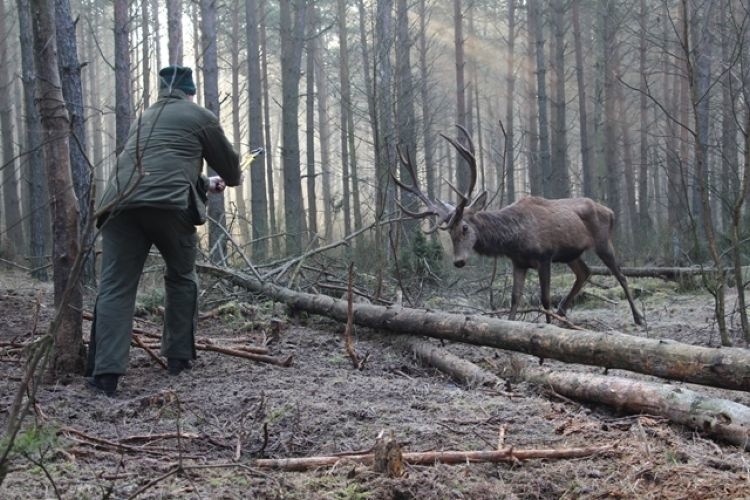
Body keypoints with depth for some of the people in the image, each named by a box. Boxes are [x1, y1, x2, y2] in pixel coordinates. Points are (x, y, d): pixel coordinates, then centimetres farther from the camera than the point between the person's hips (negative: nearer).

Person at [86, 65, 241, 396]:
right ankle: (178, 357, 20)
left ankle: (106, 372, -9)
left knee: (115, 287, 1)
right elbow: (228, 162, 24)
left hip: (121, 203, 4)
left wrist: (207, 184, 56)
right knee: (181, 277, 18)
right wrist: (231, 179, 48)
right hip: (167, 203, -4)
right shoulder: (199, 116, 17)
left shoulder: (145, 118, 35)